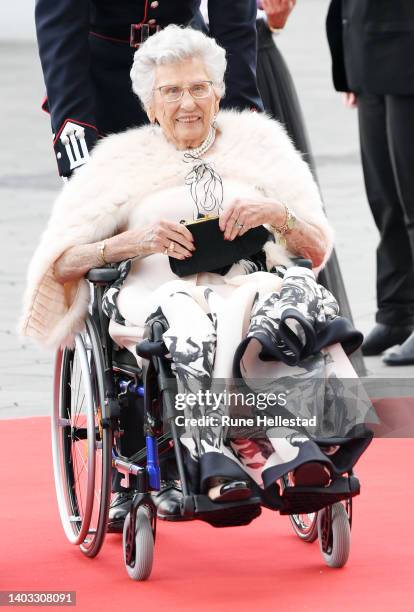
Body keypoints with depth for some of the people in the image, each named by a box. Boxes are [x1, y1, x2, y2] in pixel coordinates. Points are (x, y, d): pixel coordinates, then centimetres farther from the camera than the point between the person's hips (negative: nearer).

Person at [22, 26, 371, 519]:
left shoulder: (256, 141, 23)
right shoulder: (122, 160, 19)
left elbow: (317, 248, 19)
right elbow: (60, 263, 10)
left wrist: (276, 214, -3)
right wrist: (134, 240, -7)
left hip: (249, 281, 1)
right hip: (159, 290, -1)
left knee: (299, 292, -36)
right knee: (193, 327, -39)